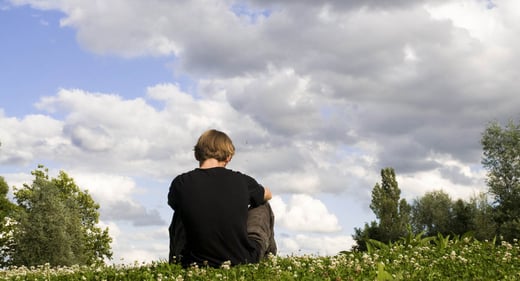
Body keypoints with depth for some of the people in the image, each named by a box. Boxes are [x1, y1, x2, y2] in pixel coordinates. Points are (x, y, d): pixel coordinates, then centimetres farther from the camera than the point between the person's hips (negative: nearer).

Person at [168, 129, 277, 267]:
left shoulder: (180, 184, -11)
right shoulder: (241, 181, -10)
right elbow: (268, 194, 14)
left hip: (198, 262, 1)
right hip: (244, 260, 0)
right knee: (263, 207, 24)